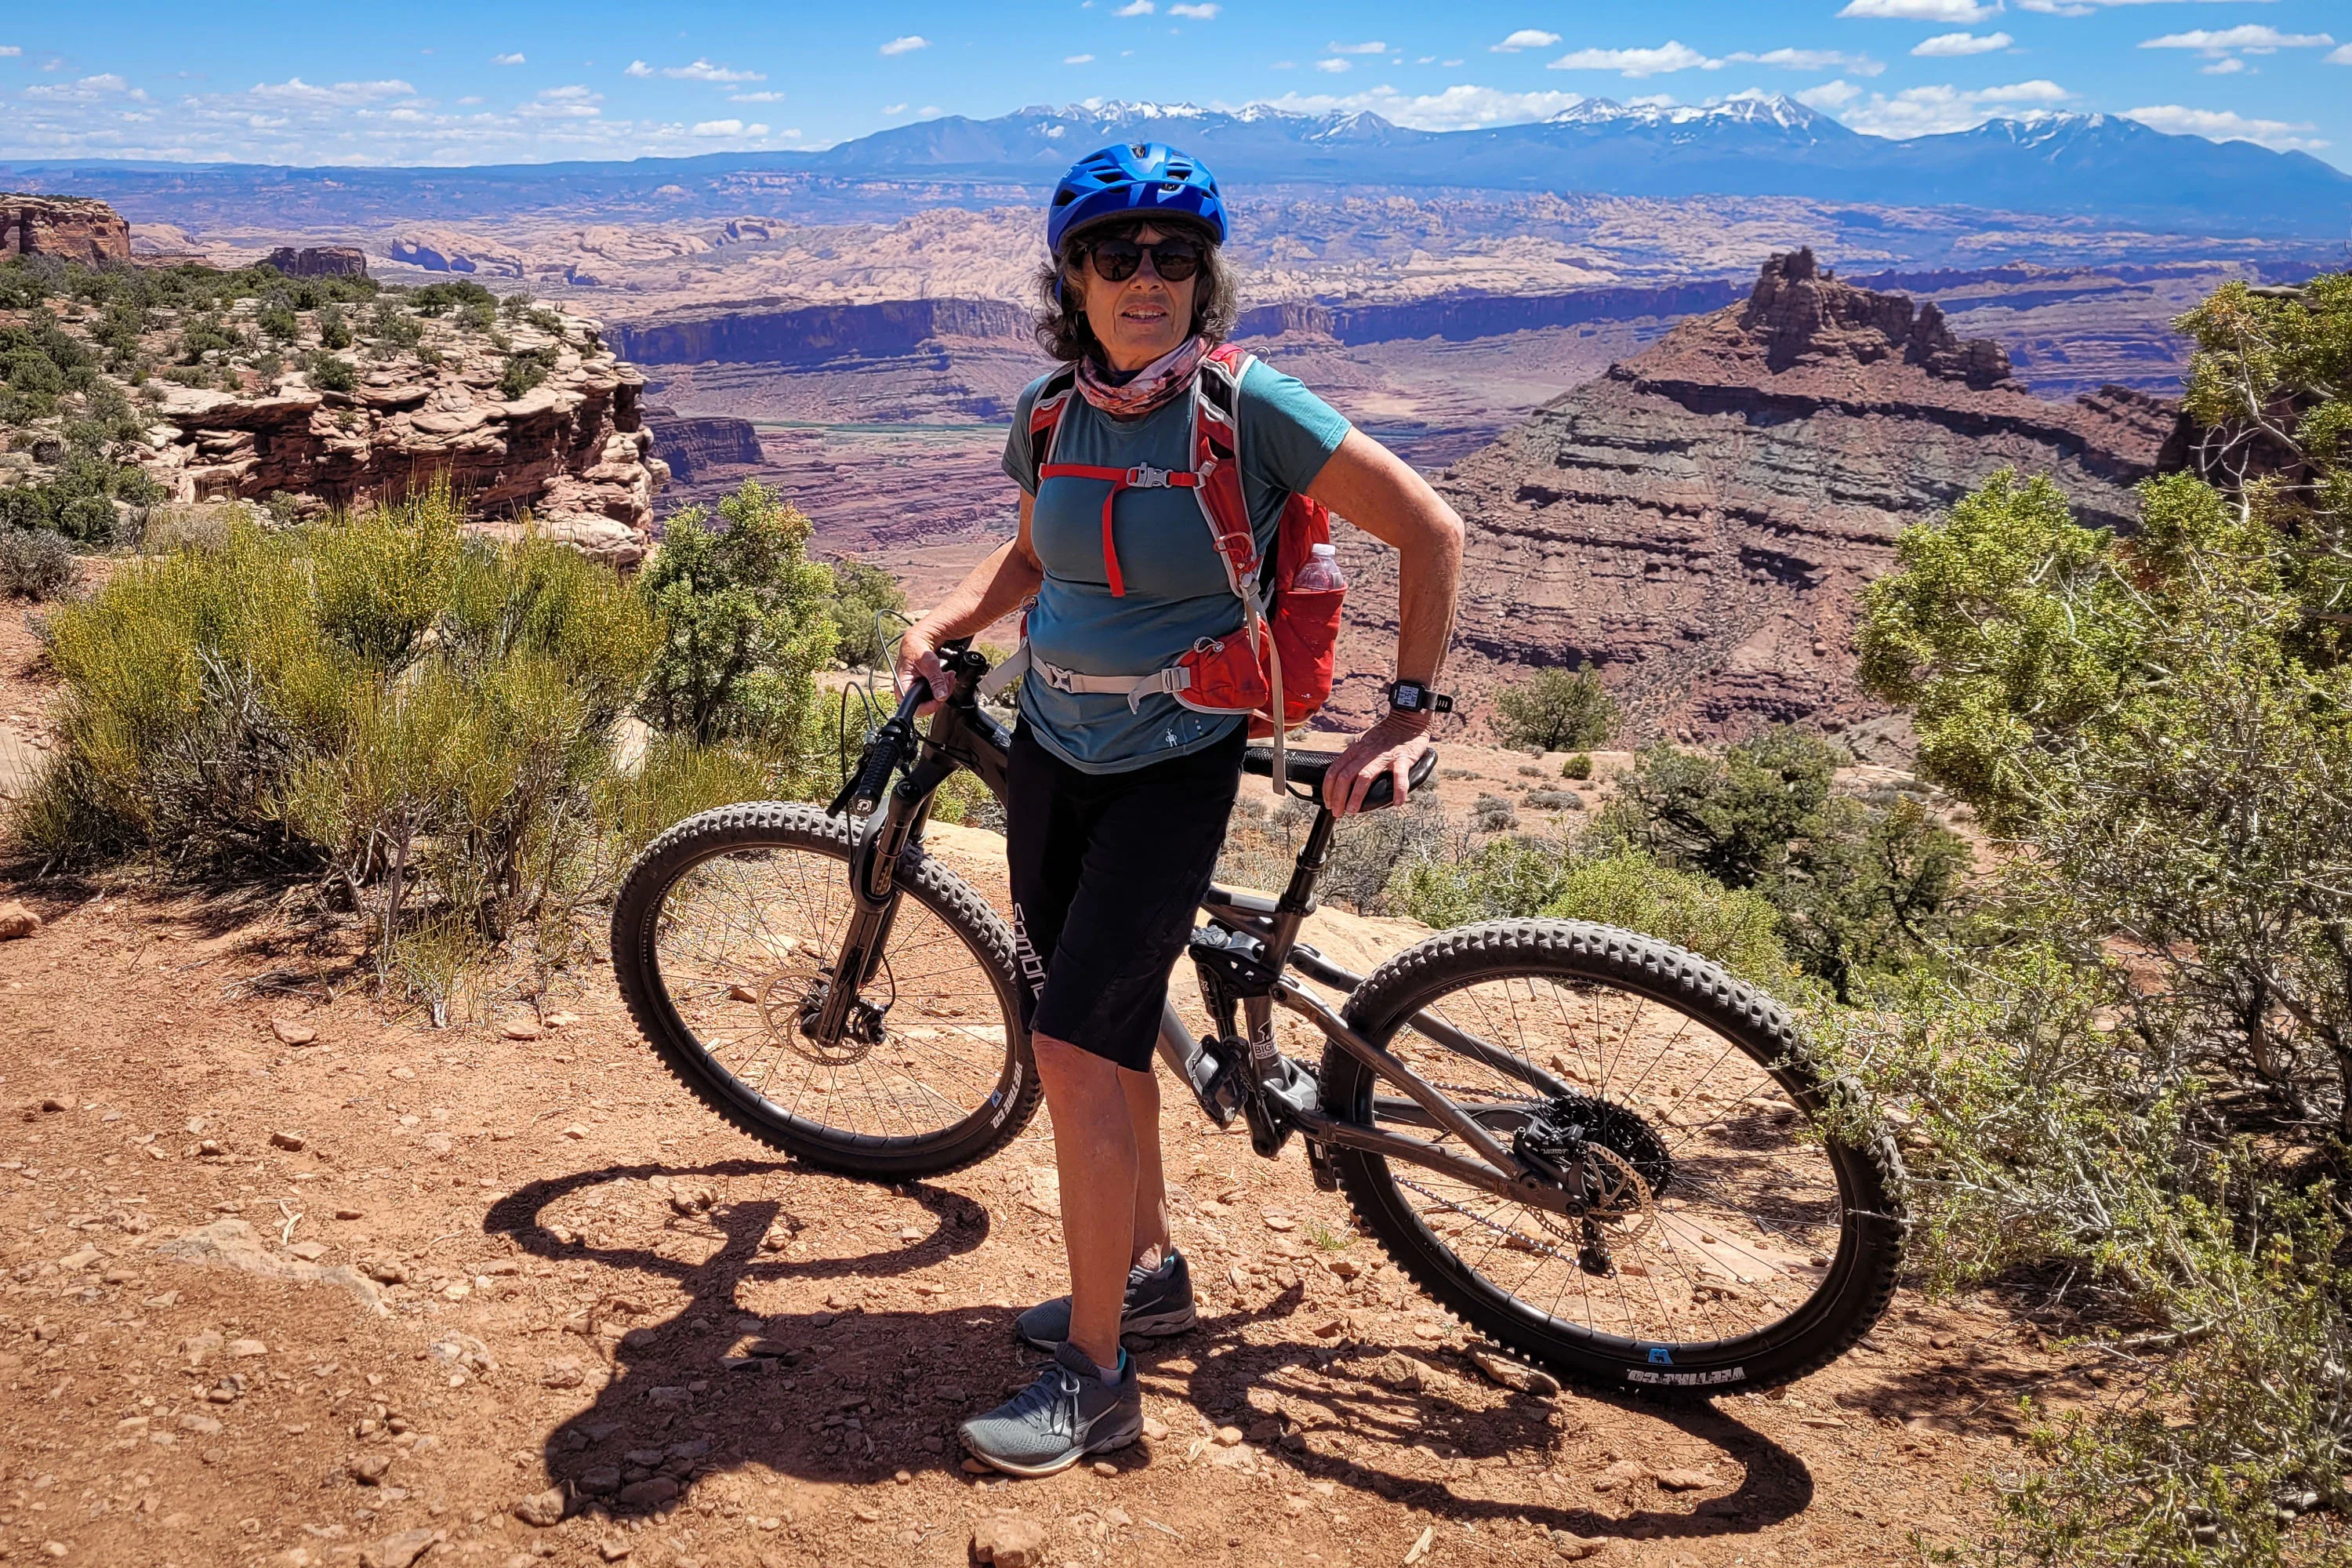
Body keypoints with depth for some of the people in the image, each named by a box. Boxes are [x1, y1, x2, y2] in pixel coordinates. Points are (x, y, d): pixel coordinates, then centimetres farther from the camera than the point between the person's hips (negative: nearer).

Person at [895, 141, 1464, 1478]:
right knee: (1104, 1035, 14)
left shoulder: (1249, 406, -15)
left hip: (1175, 766, -6)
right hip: (1054, 750, 6)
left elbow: (1431, 530, -10)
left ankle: (1096, 1379, 1)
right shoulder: (1053, 411, 1)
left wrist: (1408, 715, -12)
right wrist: (940, 629, 3)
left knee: (1076, 1045, -13)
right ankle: (1152, 1270, 37)